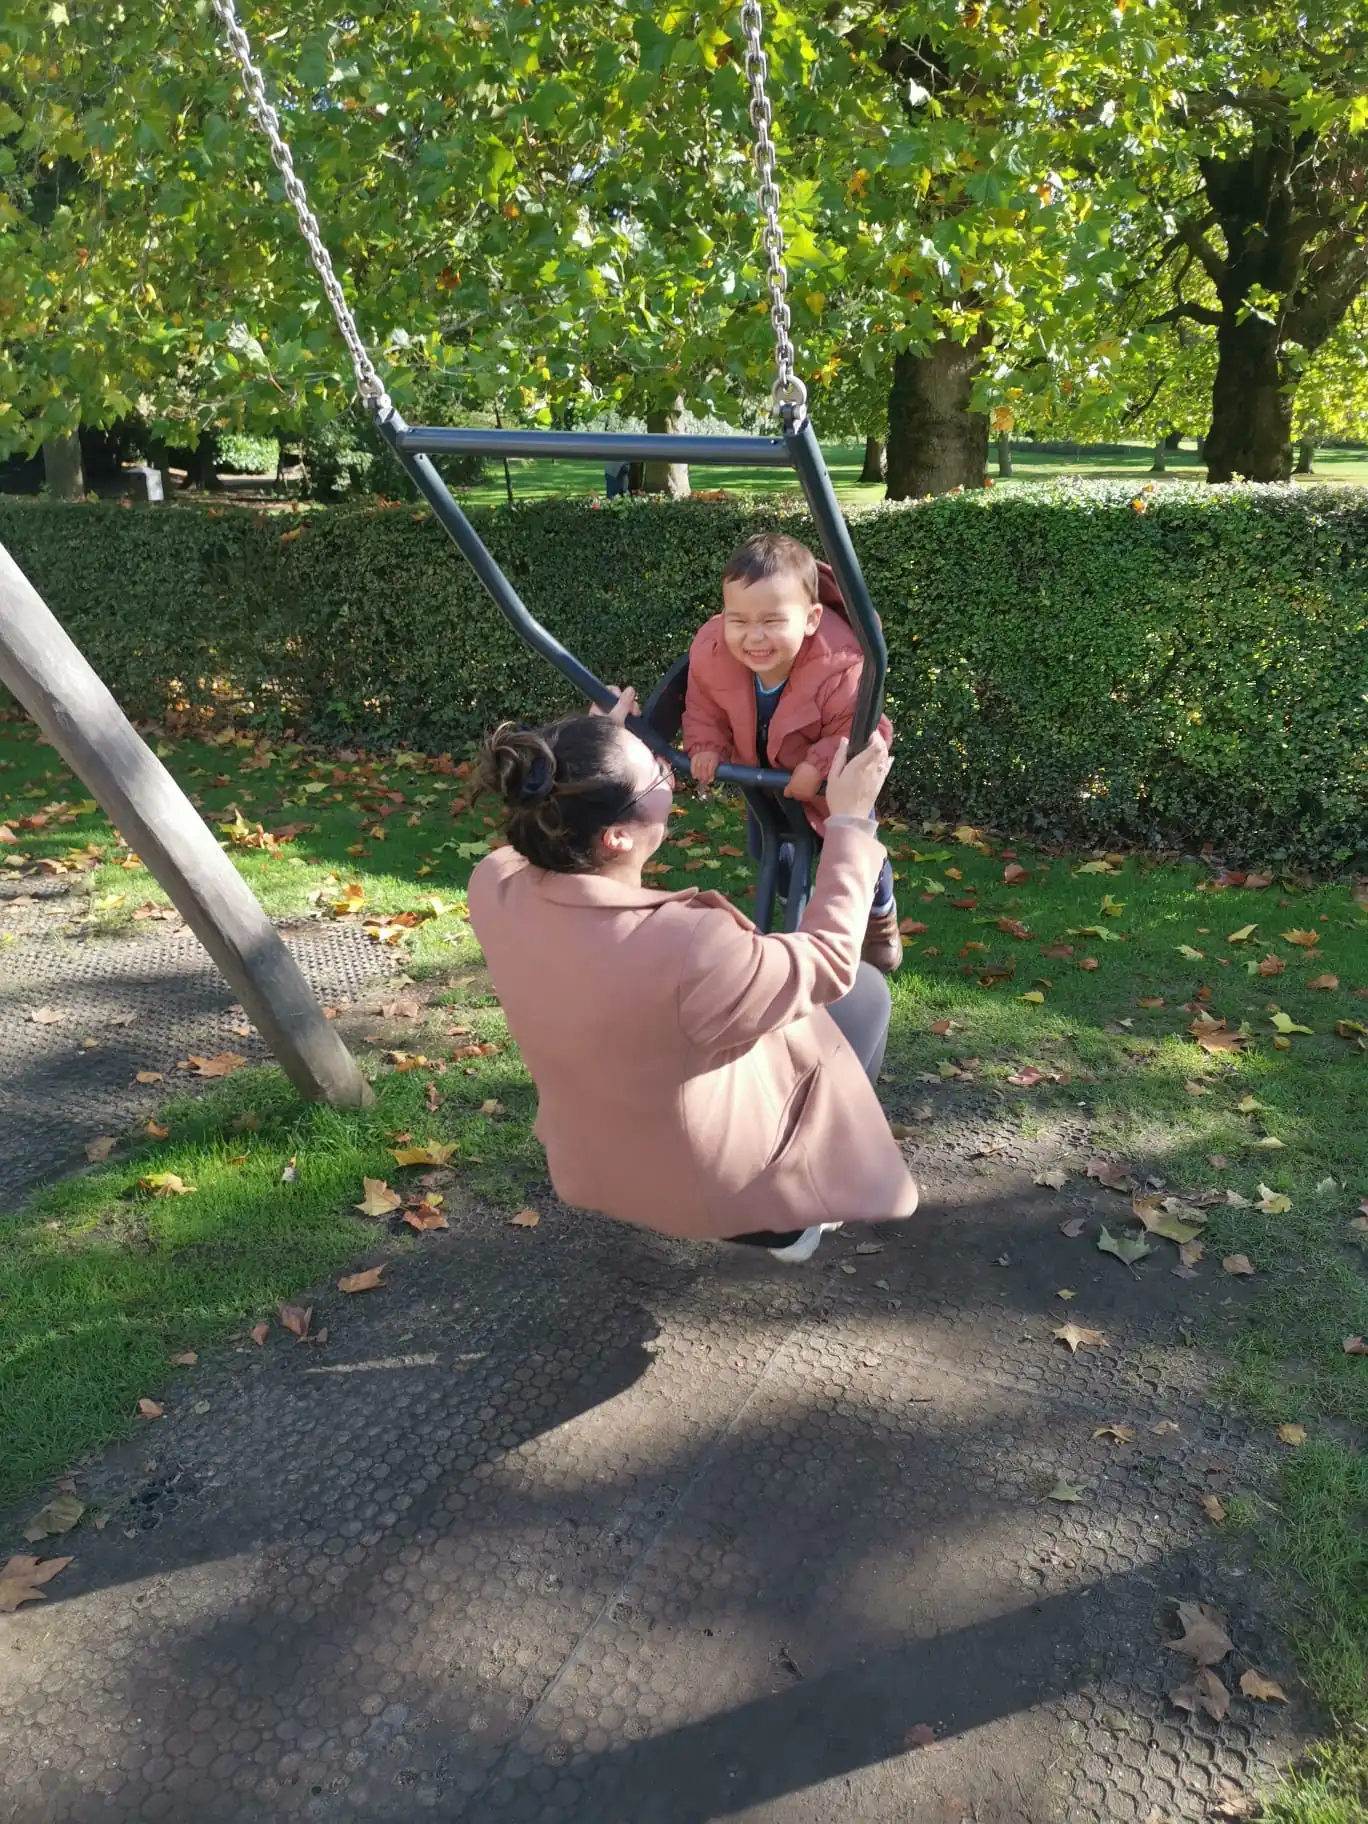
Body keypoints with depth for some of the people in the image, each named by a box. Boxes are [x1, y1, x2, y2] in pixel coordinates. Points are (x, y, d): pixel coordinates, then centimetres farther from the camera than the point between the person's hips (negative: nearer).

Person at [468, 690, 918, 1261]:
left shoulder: (492, 884, -22)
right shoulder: (689, 945, -40)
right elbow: (831, 962, -21)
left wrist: (598, 749, 6)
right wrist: (850, 822, -12)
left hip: (589, 1163, 6)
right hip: (708, 1187, -6)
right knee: (864, 989, 12)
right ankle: (790, 1216, 27)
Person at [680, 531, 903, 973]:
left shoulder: (840, 667, -45)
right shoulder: (710, 652, -33)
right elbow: (704, 704, -11)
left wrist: (818, 766, -44)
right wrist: (705, 745, -25)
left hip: (833, 777, -3)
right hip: (762, 771, 4)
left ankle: (880, 917, 49)